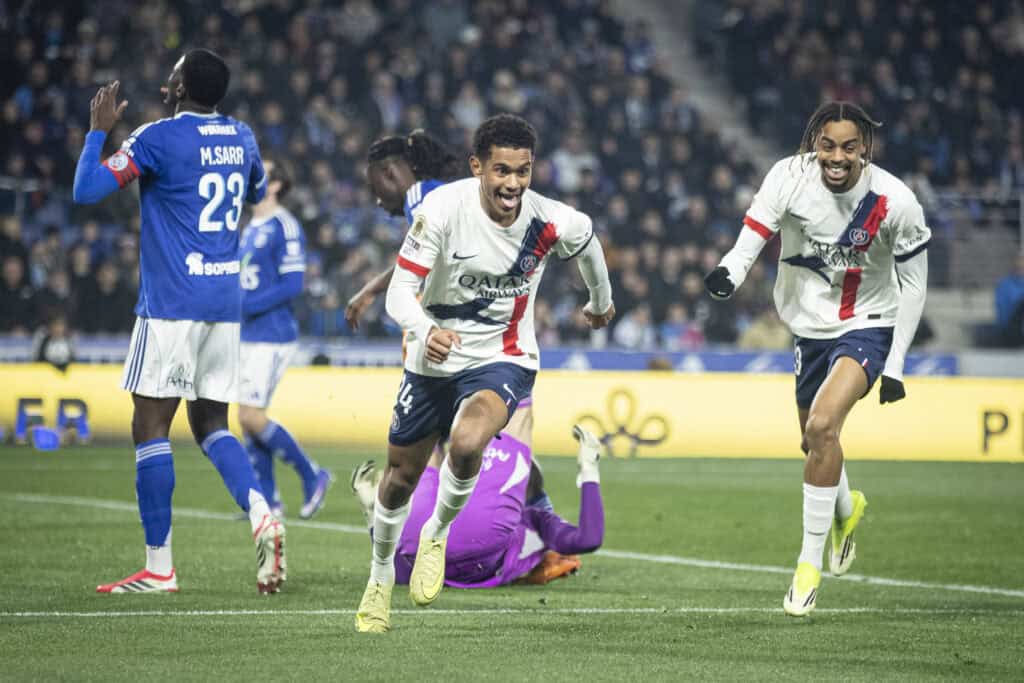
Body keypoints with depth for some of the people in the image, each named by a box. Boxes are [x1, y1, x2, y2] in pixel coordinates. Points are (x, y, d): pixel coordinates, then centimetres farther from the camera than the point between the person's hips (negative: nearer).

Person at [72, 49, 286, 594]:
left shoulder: (157, 138, -11)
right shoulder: (240, 138, 9)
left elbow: (85, 192, -13)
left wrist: (99, 130, 1)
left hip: (171, 304, -7)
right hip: (225, 304, 7)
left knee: (150, 427, -1)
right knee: (211, 425, 15)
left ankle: (159, 567, -2)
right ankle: (262, 517, -9)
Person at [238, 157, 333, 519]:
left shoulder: (284, 227, -12)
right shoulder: (251, 228, 16)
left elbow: (292, 285, -18)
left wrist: (245, 306, -21)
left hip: (272, 336, -9)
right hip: (249, 337, 9)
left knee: (252, 417, -12)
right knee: (249, 420, 6)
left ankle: (311, 475, 3)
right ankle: (267, 500, 11)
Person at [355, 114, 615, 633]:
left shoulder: (553, 224, -16)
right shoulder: (442, 209, -21)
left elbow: (587, 242, 10)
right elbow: (400, 292, -24)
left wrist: (601, 302, 29)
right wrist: (425, 330, -46)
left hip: (502, 361, -1)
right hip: (433, 359, 1)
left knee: (466, 444, -32)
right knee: (401, 475, 14)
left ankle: (436, 535, -2)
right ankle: (381, 577, 42)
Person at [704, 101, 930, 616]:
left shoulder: (895, 202, -20)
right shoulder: (789, 178, -17)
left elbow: (913, 285, -8)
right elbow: (751, 239, -23)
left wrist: (895, 366, -8)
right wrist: (728, 271, -48)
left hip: (867, 327, -4)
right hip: (809, 326, 4)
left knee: (822, 425, -24)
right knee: (815, 441, 18)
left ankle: (810, 563, -13)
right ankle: (846, 508, 54)